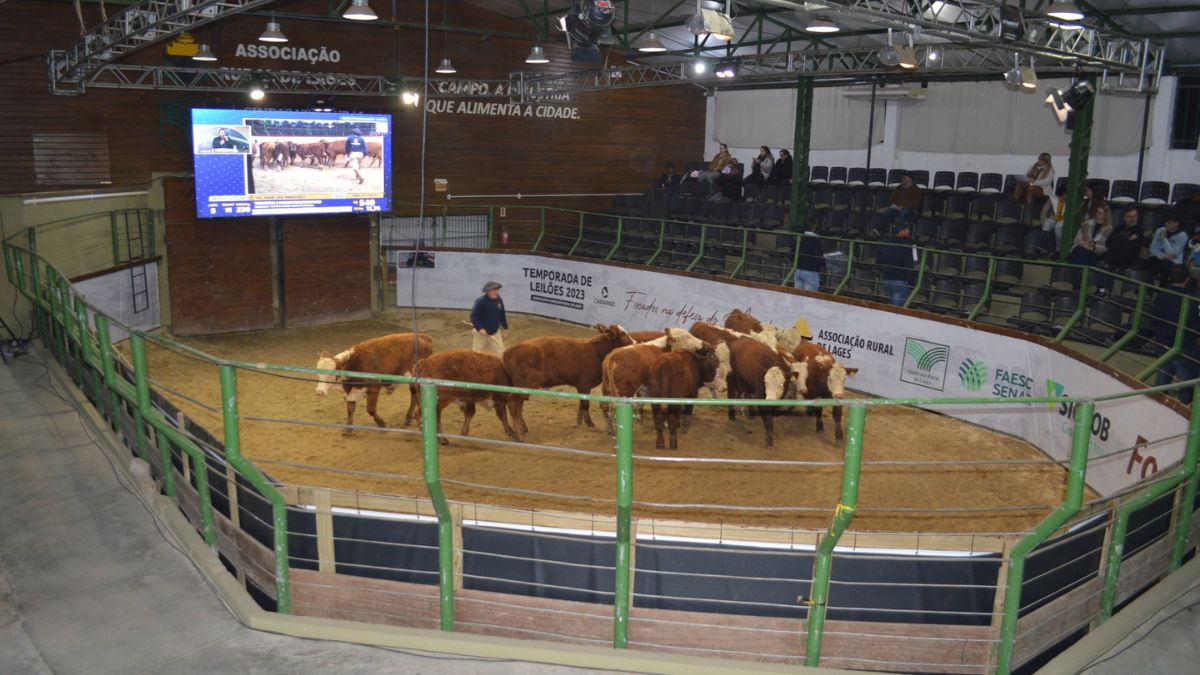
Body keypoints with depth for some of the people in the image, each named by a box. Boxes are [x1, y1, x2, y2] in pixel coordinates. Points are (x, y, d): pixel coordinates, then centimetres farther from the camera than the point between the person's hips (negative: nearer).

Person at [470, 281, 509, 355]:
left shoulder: (499, 300, -3)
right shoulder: (480, 301, -20)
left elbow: (502, 315, 11)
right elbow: (473, 316, -22)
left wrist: (505, 328, 17)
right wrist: (480, 328, -33)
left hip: (495, 332, 5)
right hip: (481, 332, -5)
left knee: (500, 352, 2)